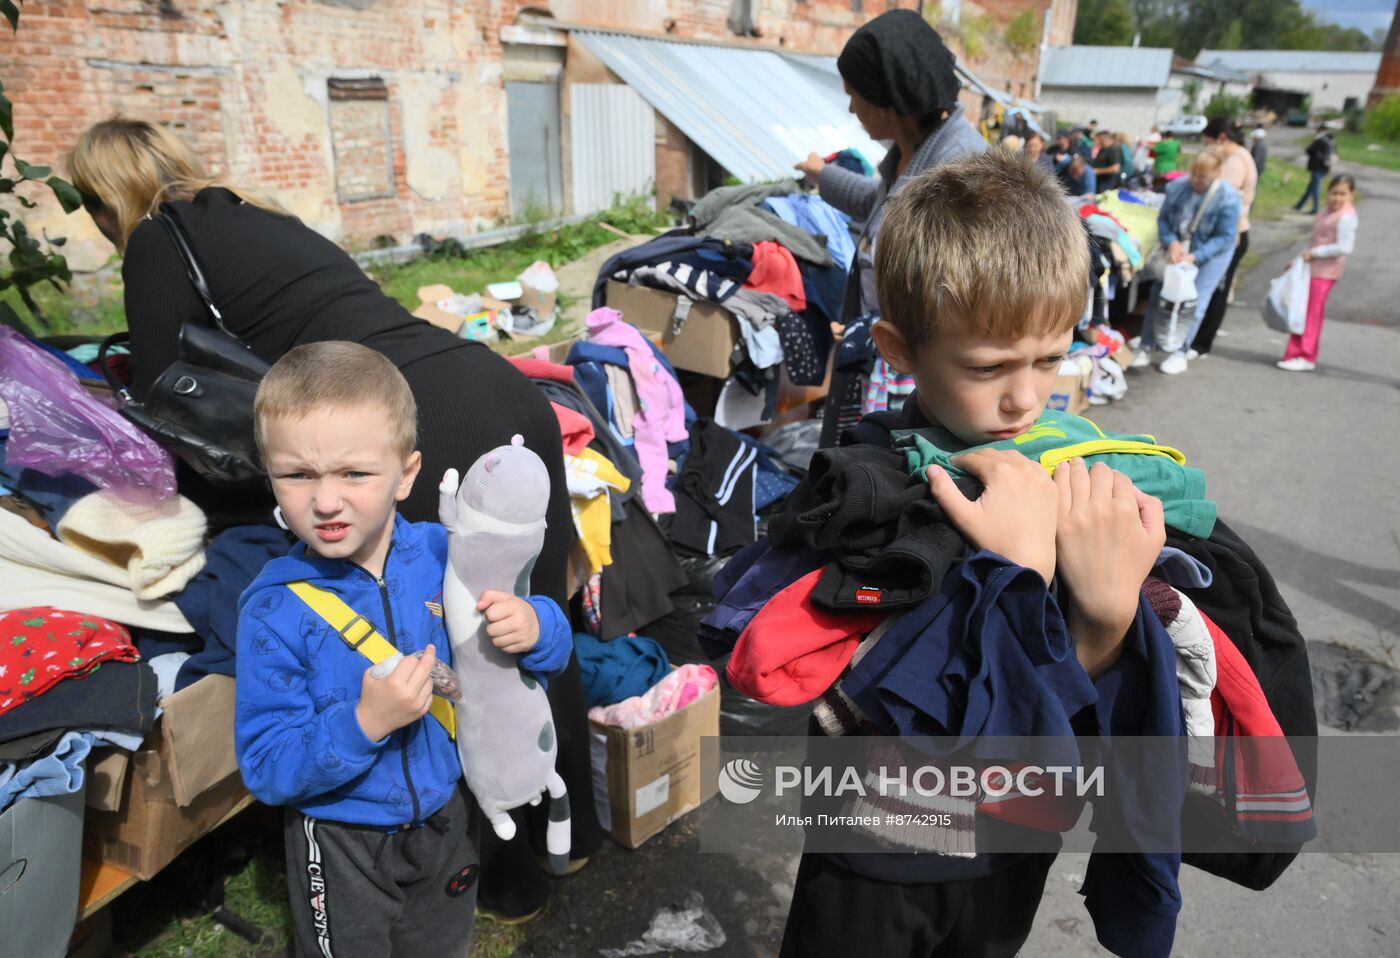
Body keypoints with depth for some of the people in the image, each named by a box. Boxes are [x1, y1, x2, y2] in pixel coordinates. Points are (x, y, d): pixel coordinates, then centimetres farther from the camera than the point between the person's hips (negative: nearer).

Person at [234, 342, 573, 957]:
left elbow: (553, 648, -7)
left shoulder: (443, 555, -16)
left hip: (448, 819, 3)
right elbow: (266, 768, -20)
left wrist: (534, 628, -29)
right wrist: (364, 723, -35)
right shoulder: (276, 609, -22)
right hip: (342, 845, -2)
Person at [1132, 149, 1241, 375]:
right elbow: (1163, 218, -5)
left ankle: (1181, 353, 1)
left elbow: (1224, 238, -18)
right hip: (1177, 248, 3)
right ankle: (1147, 346, 7)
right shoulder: (1177, 187, -11)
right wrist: (1171, 242, -24)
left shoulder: (1228, 198, -20)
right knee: (1159, 295, -1)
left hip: (1210, 253, -3)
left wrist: (1195, 256, -29)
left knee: (1195, 301, -7)